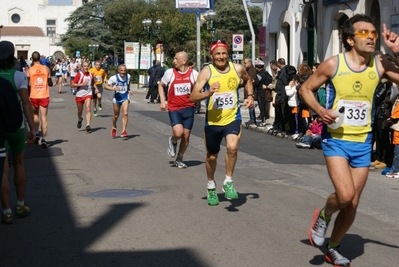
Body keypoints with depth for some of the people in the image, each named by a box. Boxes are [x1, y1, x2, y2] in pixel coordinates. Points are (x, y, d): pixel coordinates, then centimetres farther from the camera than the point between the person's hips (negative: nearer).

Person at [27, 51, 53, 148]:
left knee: (35, 115, 23)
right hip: (44, 96, 0)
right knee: (44, 117, 1)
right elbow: (50, 83, 4)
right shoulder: (46, 69, -2)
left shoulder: (29, 70, -4)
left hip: (33, 97, 0)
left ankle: (36, 134, 16)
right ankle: (43, 139, -5)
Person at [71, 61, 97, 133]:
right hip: (79, 95, -1)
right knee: (80, 110, 15)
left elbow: (93, 83, 23)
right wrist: (81, 84, -22)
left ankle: (88, 125, -22)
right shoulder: (79, 74, -9)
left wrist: (96, 88, 6)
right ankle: (80, 119, 47)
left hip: (88, 94, 1)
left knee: (88, 109, -17)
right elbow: (73, 84, -11)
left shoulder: (90, 75, 4)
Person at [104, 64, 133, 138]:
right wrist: (113, 88, -30)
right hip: (117, 97, -1)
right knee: (116, 115, 12)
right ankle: (114, 128, 40)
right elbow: (105, 86, -14)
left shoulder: (128, 76, -5)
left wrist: (129, 90, 3)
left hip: (125, 97, 1)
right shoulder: (114, 78, -17)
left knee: (125, 113, -17)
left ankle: (123, 131, -15)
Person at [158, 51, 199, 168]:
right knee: (178, 133, -21)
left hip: (188, 108, 2)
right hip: (174, 109, -1)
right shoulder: (170, 72, -3)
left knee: (186, 136, 6)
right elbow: (161, 85, 13)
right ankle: (172, 141, 16)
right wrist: (162, 101, 4)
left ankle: (179, 159, 26)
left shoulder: (193, 73, -3)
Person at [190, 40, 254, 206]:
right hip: (212, 121, 0)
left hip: (232, 118, 0)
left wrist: (250, 95, 6)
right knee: (212, 156, 15)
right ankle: (211, 187, 39)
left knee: (232, 147, -26)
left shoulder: (237, 69, -3)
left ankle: (228, 183, -5)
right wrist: (208, 93, -34)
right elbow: (192, 97, -17)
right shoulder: (207, 72, -11)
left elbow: (247, 80, 22)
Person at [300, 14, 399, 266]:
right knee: (345, 195, -22)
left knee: (353, 203, 10)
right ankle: (323, 216, 14)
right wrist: (320, 110, -15)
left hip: (363, 142, 4)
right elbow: (306, 89, 2)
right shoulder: (333, 64, -10)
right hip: (336, 139, -3)